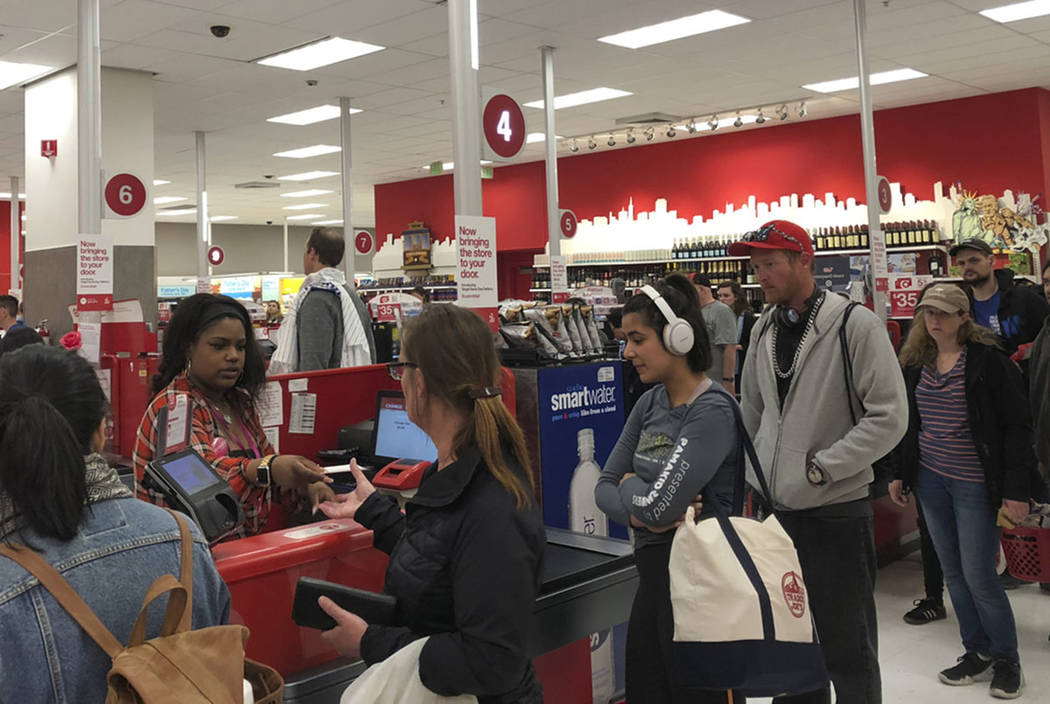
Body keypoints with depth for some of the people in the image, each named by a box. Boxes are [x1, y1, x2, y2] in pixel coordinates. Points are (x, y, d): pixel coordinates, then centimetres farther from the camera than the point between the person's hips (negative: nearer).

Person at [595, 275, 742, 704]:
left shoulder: (712, 412, -18)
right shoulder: (650, 403, 6)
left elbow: (658, 506, -23)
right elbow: (604, 489, 6)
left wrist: (631, 484, -4)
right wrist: (636, 512, -13)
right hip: (654, 574, 8)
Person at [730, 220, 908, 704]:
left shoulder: (855, 324, -12)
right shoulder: (763, 329, 7)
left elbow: (889, 417, -16)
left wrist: (821, 467, -17)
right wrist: (752, 471, 9)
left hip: (836, 508, -6)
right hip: (775, 507, 6)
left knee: (847, 649, 4)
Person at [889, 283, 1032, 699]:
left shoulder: (988, 360, -11)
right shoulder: (915, 361, 6)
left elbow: (1016, 427, -11)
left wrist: (1015, 489, -15)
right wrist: (900, 473, 13)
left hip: (974, 482, -5)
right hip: (929, 479, 5)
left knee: (978, 575, -1)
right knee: (953, 572, 11)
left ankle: (1007, 660, 18)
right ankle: (977, 652, 25)